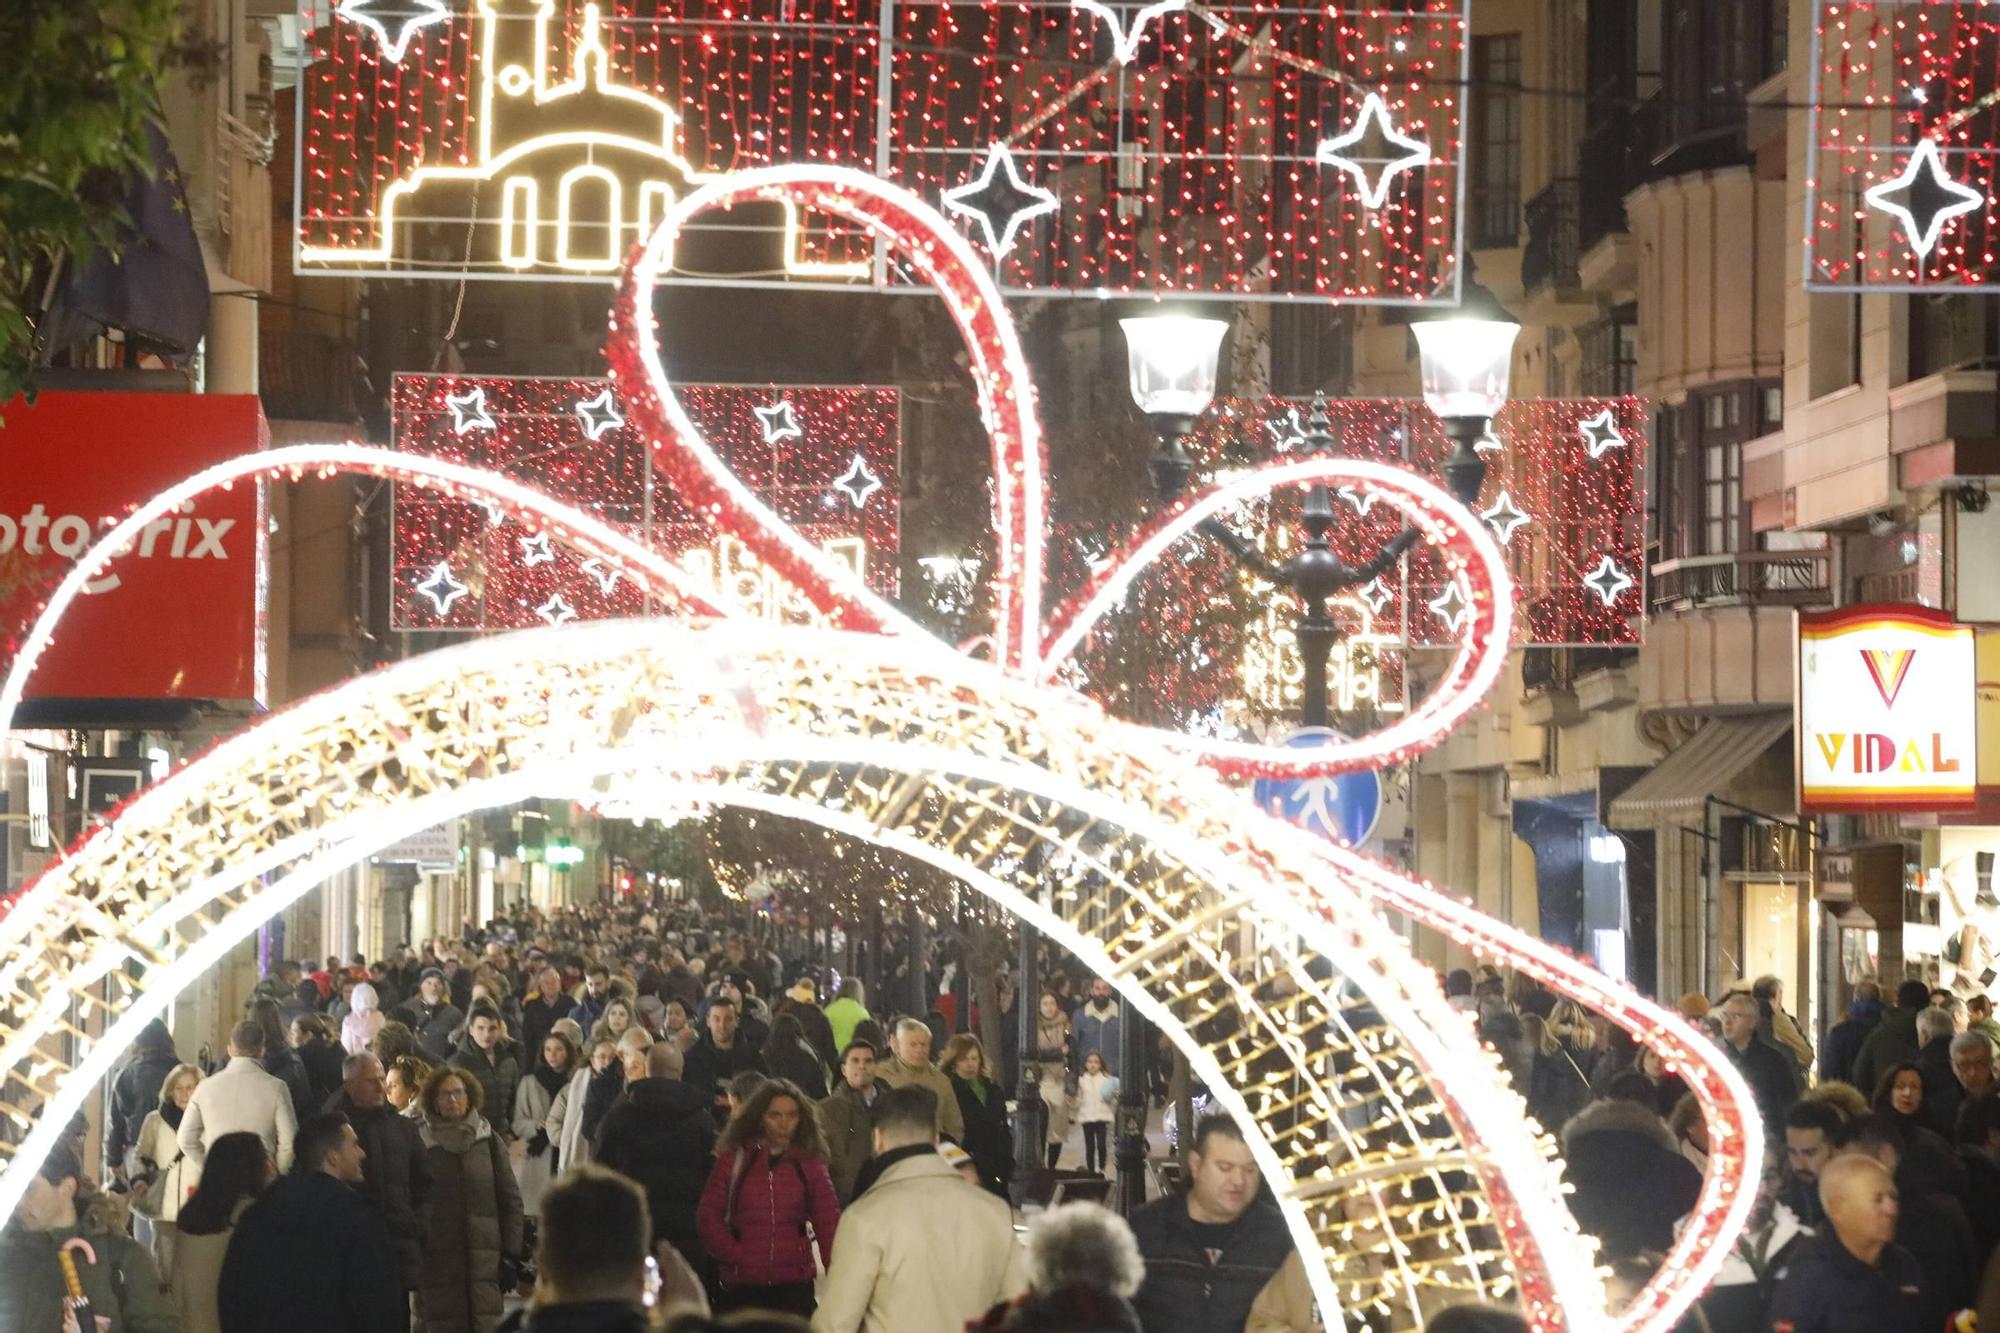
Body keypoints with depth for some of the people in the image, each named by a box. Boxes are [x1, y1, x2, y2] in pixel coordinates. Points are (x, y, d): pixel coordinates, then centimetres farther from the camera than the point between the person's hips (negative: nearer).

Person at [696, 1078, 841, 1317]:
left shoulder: (810, 1163, 7)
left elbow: (828, 1221, 3)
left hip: (795, 1283, 0)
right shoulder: (733, 1161, 4)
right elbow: (708, 1217, 4)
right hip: (742, 1285, 0)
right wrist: (735, 1255, -8)